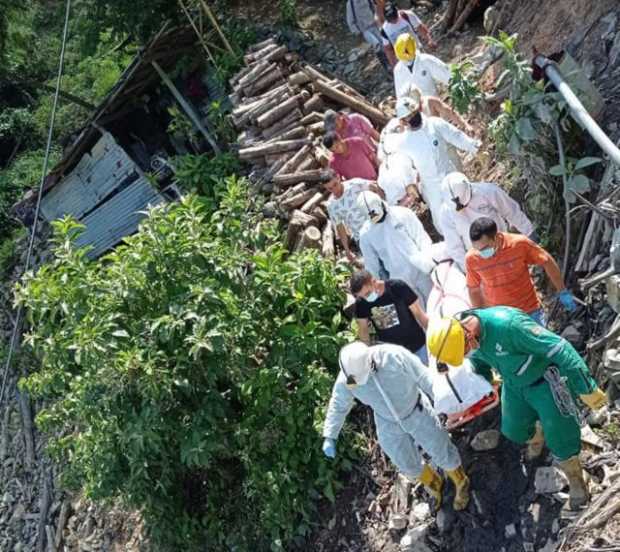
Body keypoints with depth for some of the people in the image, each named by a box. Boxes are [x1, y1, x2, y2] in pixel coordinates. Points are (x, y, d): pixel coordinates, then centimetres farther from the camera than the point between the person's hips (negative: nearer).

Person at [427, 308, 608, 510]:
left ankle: (576, 482, 27)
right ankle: (537, 435, 52)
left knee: (560, 438, 0)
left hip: (545, 382, -7)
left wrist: (587, 388, -28)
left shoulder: (508, 324, -41)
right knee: (513, 430, 18)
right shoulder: (459, 330, -17)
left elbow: (558, 348, -34)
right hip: (514, 385, 7)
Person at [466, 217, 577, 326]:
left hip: (529, 312, -1)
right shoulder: (471, 258, -15)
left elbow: (547, 262, -5)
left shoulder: (520, 244, -20)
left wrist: (562, 292, 1)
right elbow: (473, 290, 1)